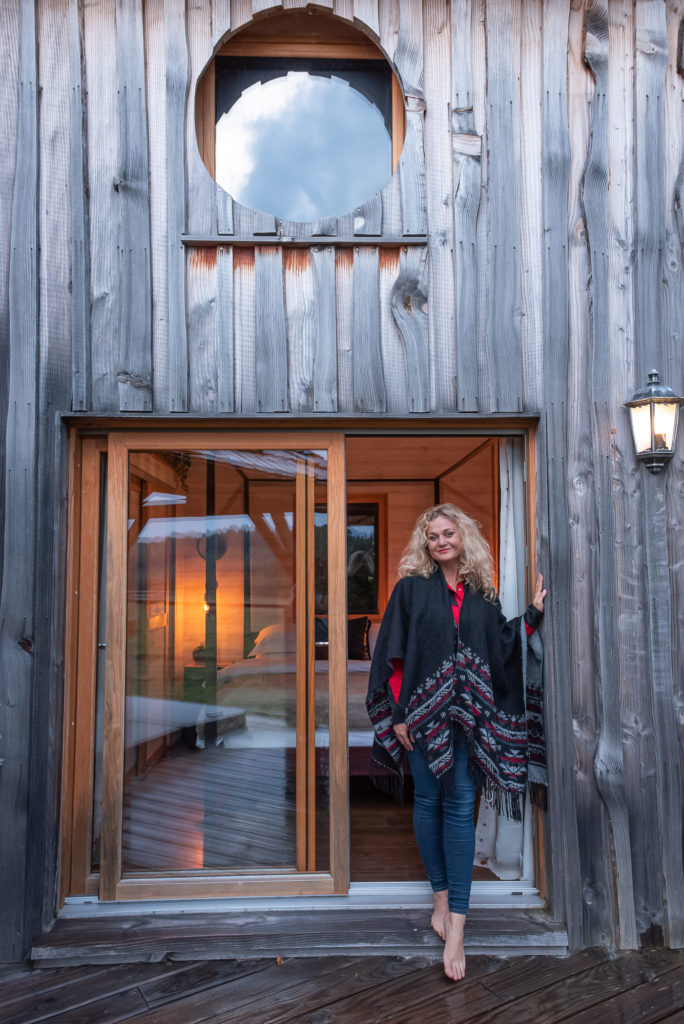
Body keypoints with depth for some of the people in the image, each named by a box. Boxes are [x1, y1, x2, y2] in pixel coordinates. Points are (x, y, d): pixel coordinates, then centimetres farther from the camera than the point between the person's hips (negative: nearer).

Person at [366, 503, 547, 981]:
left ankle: (456, 923, 2)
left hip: (469, 712, 1)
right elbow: (392, 654, -1)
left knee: (461, 807, -1)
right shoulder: (412, 588, 3)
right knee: (429, 802, 8)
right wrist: (397, 712, -6)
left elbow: (502, 649, 11)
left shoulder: (483, 594, 11)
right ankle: (441, 897, 25)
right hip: (423, 710, -1)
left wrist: (533, 614, 5)